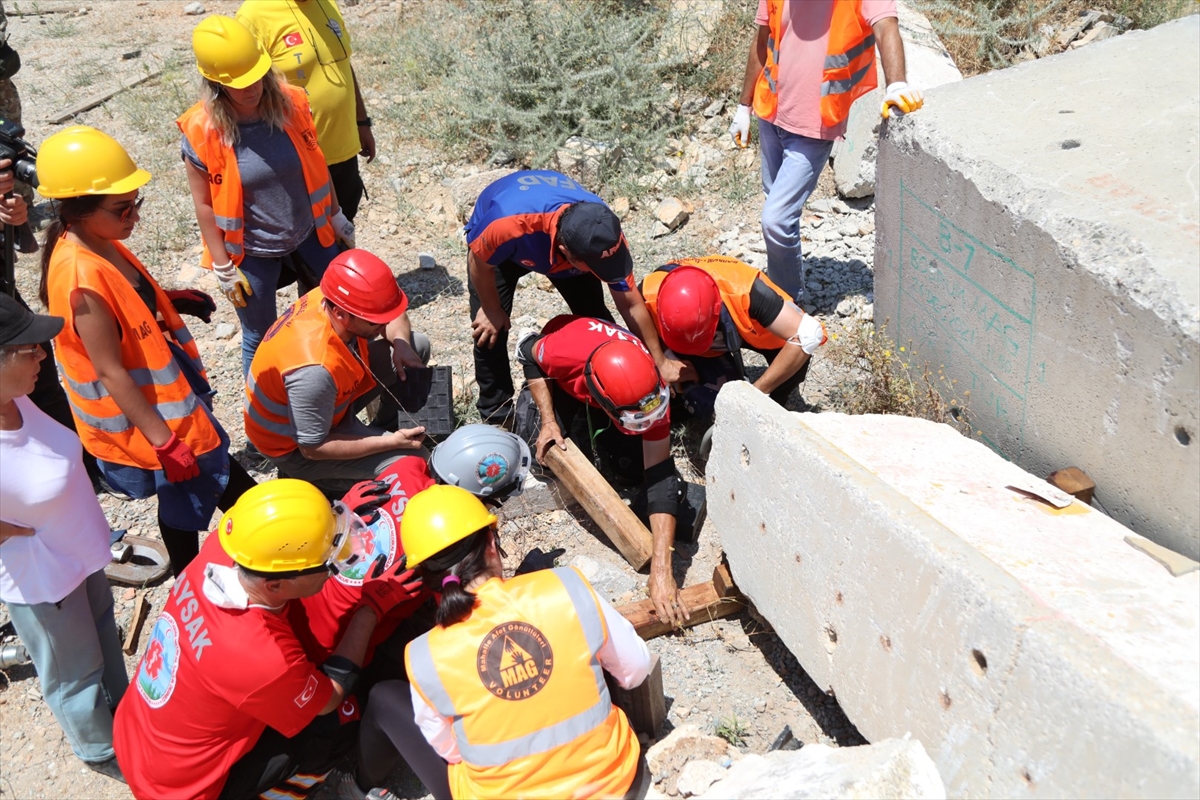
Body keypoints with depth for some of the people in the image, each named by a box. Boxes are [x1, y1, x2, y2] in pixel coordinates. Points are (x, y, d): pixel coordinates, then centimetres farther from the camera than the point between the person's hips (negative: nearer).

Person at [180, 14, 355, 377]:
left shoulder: (290, 102, -12)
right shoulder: (201, 130, -20)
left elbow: (315, 166, 2)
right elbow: (204, 204, -12)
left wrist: (336, 216, 10)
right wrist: (223, 267, -10)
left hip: (308, 233, 4)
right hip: (253, 252, -3)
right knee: (259, 339, 13)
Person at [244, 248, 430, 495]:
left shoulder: (335, 298, -20)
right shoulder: (314, 370, -41)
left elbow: (394, 316, 1)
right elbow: (313, 448, -28)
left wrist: (401, 344, -21)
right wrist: (392, 442, -26)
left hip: (331, 401, 8)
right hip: (298, 447, -8)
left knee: (418, 346, 3)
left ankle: (386, 428, 16)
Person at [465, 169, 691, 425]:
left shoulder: (604, 233, -36)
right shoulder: (508, 224, -48)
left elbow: (631, 304, -23)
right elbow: (479, 262, -24)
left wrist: (661, 361, -14)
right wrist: (492, 311, -10)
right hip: (504, 245, -2)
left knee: (596, 319, -6)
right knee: (489, 331, -12)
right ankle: (497, 416, 8)